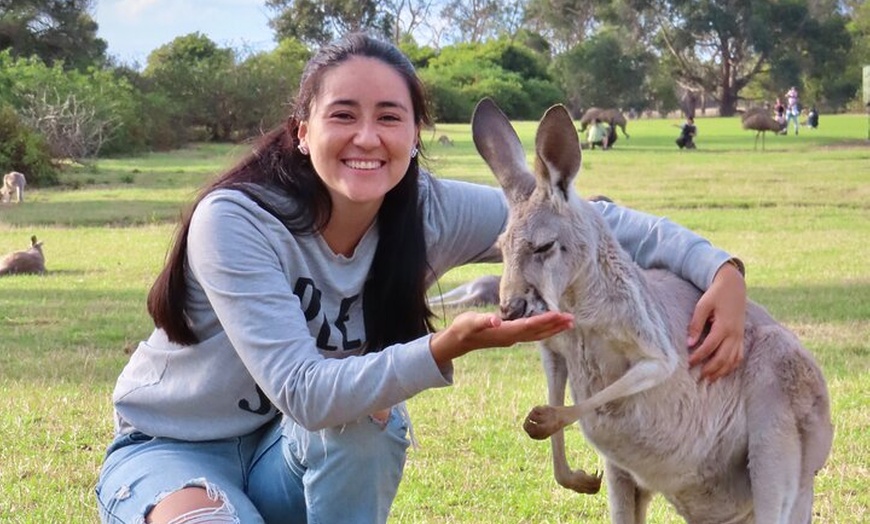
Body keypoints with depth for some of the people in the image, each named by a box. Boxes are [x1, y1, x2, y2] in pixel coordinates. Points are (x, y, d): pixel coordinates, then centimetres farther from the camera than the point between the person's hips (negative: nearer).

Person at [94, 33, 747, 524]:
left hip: (297, 455, 4)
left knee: (370, 413, -29)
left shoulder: (432, 211, -17)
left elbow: (594, 222, -11)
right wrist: (445, 348, -46)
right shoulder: (235, 221, -29)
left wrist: (720, 268, -25)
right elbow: (304, 393, -35)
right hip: (170, 452, -4)